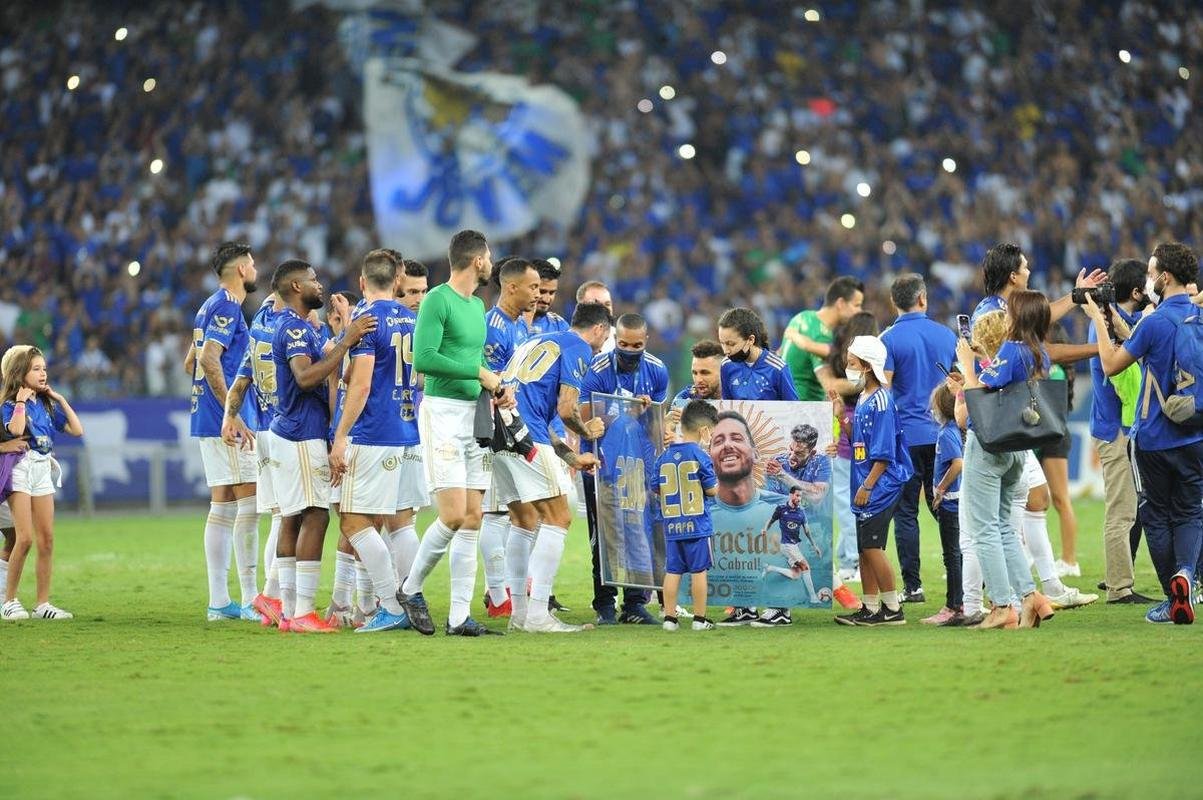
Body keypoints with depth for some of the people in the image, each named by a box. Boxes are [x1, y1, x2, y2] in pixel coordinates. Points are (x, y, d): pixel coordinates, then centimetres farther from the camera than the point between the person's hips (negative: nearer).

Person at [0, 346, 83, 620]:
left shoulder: (47, 405, 13)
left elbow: (77, 430, 10)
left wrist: (61, 400, 8)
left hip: (43, 470, 6)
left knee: (46, 539, 2)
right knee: (25, 537, -14)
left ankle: (43, 603, 7)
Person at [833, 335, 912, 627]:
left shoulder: (880, 401, -15)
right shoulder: (863, 398, 14)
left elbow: (883, 453, -17)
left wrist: (868, 486, -18)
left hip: (881, 483, -10)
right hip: (865, 486, 10)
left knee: (871, 546, -9)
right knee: (864, 549, 11)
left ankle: (893, 610, -3)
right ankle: (870, 608, 16)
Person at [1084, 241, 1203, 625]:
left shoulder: (1155, 322, -17)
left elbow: (1111, 365, -8)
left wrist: (1098, 319, 1)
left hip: (1154, 438, -5)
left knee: (1156, 515, 8)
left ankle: (1172, 601, 7)